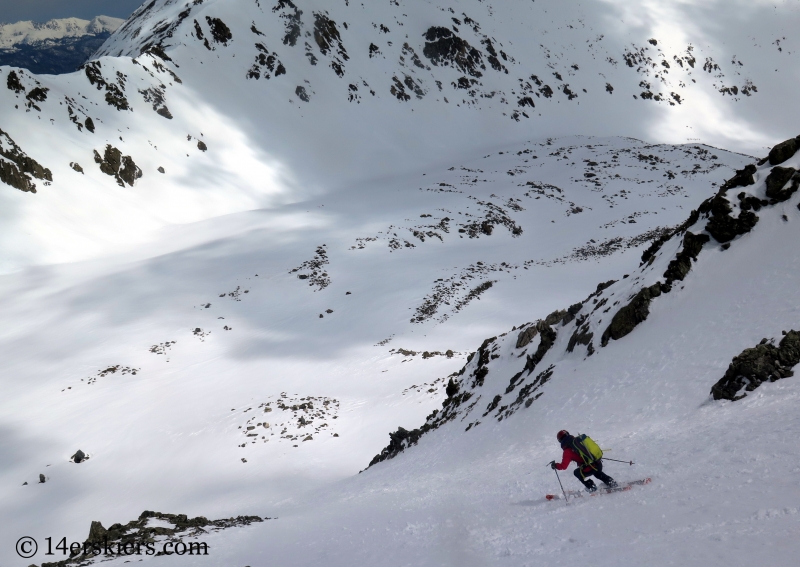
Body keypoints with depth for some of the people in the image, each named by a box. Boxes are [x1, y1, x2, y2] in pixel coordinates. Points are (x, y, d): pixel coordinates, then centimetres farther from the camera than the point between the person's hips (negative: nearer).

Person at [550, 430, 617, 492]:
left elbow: (563, 466, -6)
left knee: (577, 473, 21)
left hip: (591, 467, -7)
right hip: (599, 464, 7)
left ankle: (591, 487, 21)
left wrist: (555, 465, 12)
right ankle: (610, 482, 33)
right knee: (597, 472, 39)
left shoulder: (568, 450, -5)